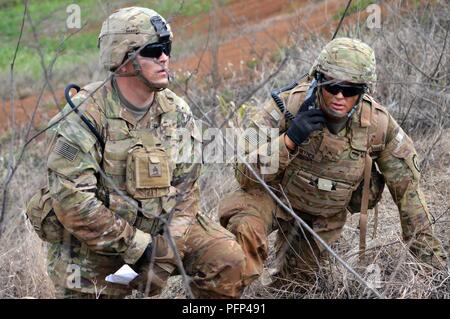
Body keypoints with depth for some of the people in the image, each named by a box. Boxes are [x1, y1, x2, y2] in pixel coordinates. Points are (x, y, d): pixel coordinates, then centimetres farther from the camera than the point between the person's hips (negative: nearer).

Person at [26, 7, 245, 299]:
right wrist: (139, 246, -22)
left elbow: (185, 189, -1)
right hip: (92, 244, -4)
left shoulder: (178, 113, -2)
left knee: (226, 259, -10)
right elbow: (71, 201, -23)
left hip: (158, 228, 4)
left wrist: (166, 253, -15)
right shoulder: (84, 117, -18)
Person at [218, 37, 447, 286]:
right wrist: (289, 140, -43)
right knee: (245, 225, -33)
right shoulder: (289, 105, -27)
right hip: (274, 195, -3)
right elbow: (245, 174, -28)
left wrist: (431, 254, -2)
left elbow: (407, 187, -6)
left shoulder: (378, 124, -20)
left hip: (325, 217, 3)